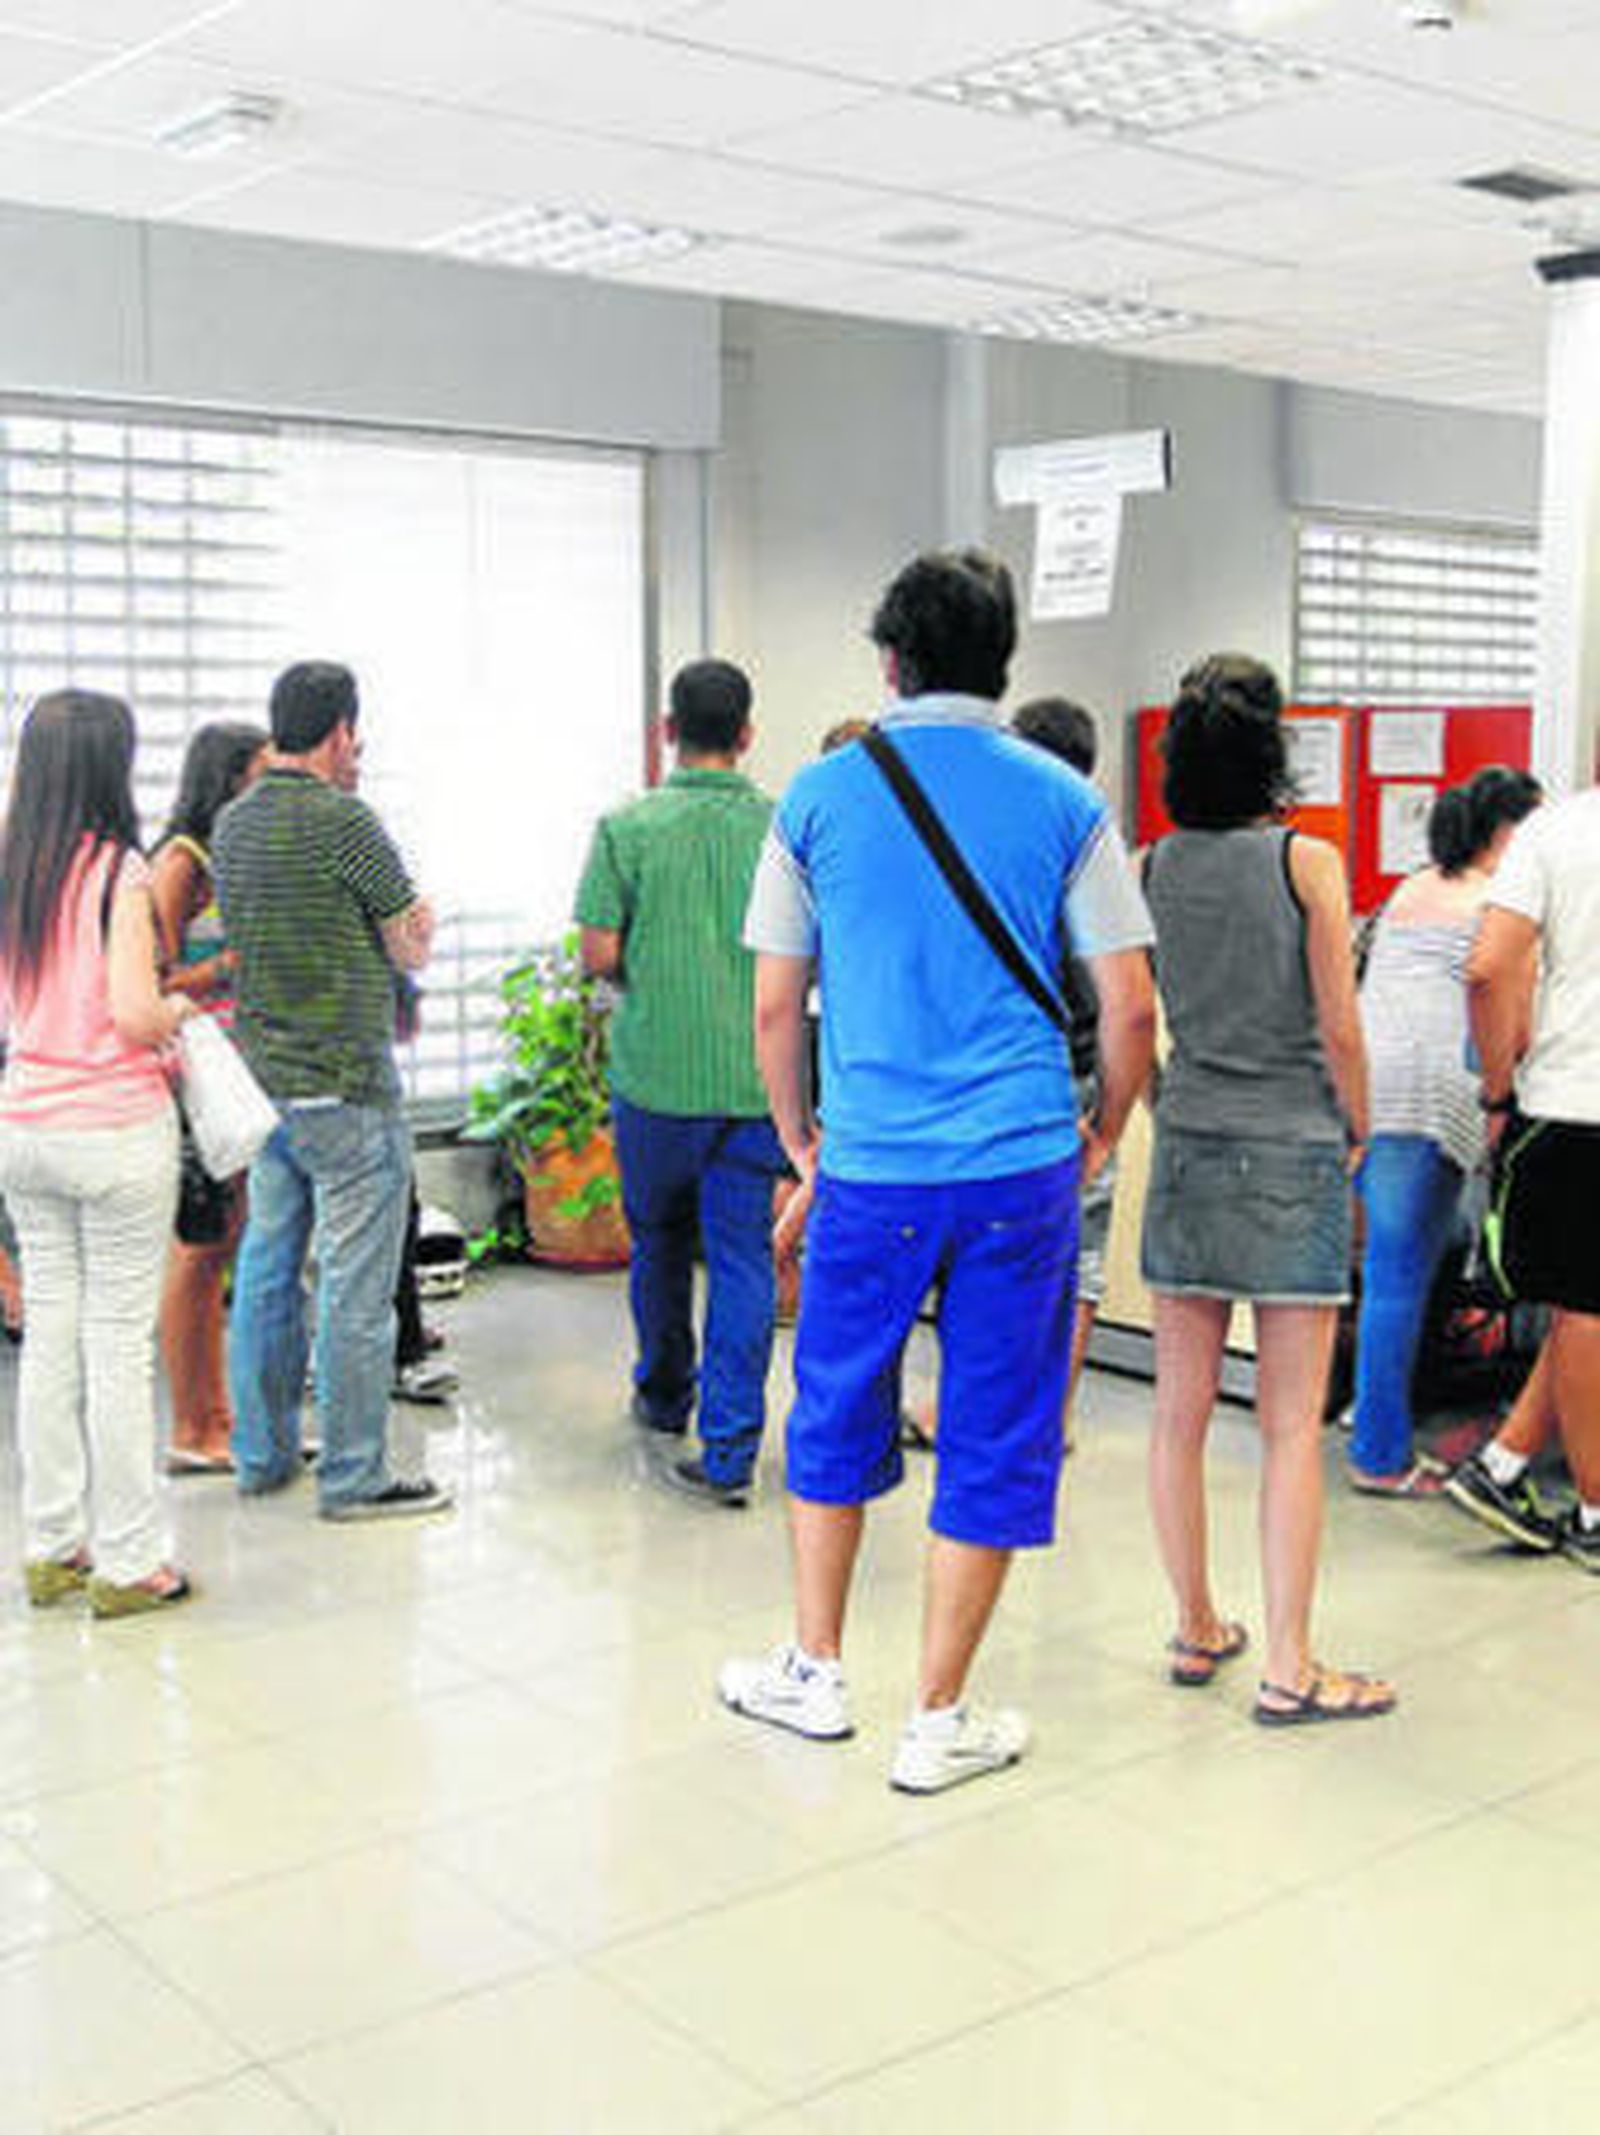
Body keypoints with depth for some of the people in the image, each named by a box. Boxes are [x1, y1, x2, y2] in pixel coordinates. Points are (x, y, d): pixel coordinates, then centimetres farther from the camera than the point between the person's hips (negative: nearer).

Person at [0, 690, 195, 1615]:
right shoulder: (118, 871, -13)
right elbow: (136, 1017, -19)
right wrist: (180, 1010, 2)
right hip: (116, 1130, -6)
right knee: (120, 1340, 1)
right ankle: (128, 1562, 10)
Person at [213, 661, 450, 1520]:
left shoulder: (232, 824, 9)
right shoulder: (344, 822, -15)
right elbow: (414, 948, -8)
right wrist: (417, 916, 15)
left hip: (263, 1078, 8)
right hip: (344, 1086, -8)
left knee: (265, 1269, 15)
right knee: (354, 1283, -1)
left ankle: (261, 1454, 26)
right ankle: (353, 1473, 5)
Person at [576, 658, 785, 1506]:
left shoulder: (628, 827, -6)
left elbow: (599, 955, -8)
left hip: (658, 1075, 0)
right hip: (757, 1077, 0)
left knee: (659, 1239, 19)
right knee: (744, 1256, 3)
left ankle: (665, 1398, 37)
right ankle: (730, 1451, 0)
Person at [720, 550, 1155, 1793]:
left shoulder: (820, 796, 2)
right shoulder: (1062, 802, 0)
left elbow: (774, 1006, 4)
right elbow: (1130, 1008, -1)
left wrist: (802, 1140, 18)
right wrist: (1104, 1131, 15)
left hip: (870, 1167, 1)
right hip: (1023, 1172, 0)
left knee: (838, 1416, 19)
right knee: (994, 1443, 9)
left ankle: (815, 1674, 31)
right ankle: (940, 1723, 18)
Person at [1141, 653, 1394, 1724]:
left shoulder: (1155, 865, 3)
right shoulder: (1307, 861, -8)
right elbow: (1340, 1029, -6)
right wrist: (1355, 1132, 7)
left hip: (1187, 1145, 4)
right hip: (1291, 1152, -4)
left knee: (1182, 1411, 11)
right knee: (1293, 1425, 1)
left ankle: (1197, 1629, 23)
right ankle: (1289, 1667, 5)